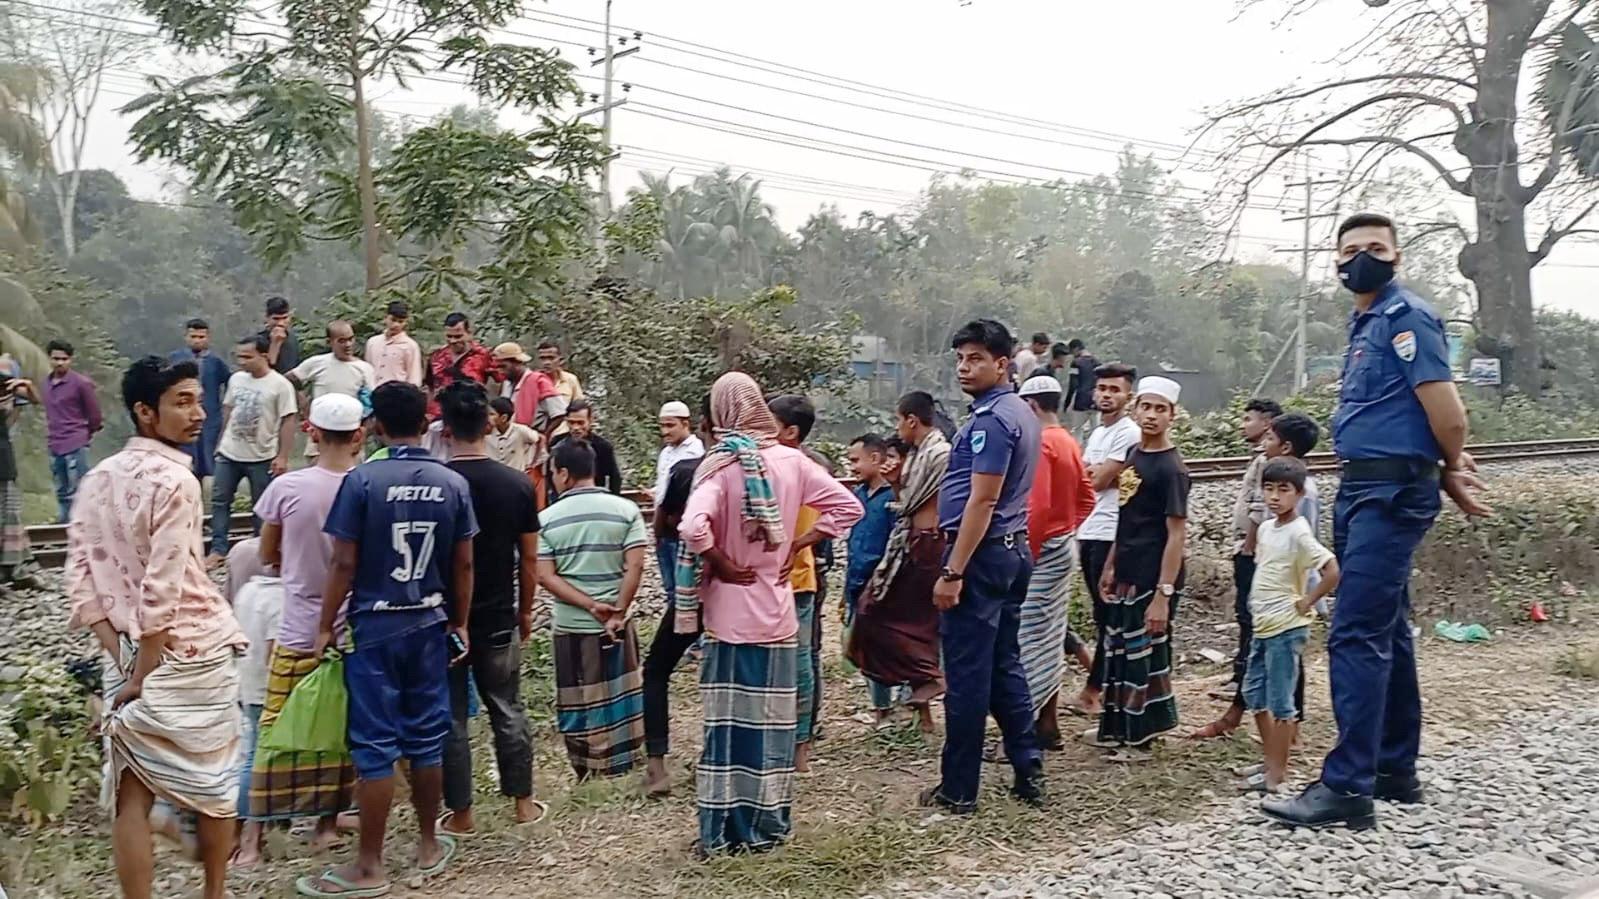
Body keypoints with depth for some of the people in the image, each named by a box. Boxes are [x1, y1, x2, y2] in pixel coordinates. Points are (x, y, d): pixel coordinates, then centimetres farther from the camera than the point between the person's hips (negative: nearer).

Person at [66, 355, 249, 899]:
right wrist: (143, 678, -14)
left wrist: (123, 661, 0)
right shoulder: (175, 481, -16)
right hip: (191, 652, -6)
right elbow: (162, 591, -21)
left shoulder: (97, 478, 6)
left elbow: (80, 581, 3)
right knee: (214, 782, 13)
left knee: (131, 793, 9)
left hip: (126, 656, 6)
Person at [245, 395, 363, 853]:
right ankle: (327, 823, 24)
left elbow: (267, 555, 3)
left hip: (299, 634, -1)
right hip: (355, 633, 1)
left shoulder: (286, 487, -12)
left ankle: (254, 834, 15)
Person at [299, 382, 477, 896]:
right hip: (429, 624, 4)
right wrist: (461, 623, 14)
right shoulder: (454, 484, 0)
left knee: (375, 744, 2)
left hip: (375, 626, -3)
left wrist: (325, 628, -1)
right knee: (426, 737, 13)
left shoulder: (362, 480, -11)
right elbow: (463, 565, 4)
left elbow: (344, 564, -10)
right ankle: (429, 846, 25)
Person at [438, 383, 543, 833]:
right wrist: (525, 610, 12)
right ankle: (523, 802, 24)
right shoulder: (518, 484, -7)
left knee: (451, 717, 9)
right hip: (499, 619, 2)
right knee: (508, 711, 15)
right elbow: (529, 560, -1)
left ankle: (460, 813, 18)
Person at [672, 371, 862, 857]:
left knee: (729, 719, 5)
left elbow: (693, 528, -28)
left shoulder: (721, 465, -13)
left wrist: (723, 566, -12)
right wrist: (796, 546, 3)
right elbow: (847, 506, 2)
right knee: (772, 718, 13)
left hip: (730, 612, -3)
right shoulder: (791, 461, -1)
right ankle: (769, 824, 23)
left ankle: (726, 829, 13)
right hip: (777, 610, 3)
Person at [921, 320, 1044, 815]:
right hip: (1012, 552, 10)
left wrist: (952, 572, -21)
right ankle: (1028, 774, 20)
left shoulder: (990, 420, -17)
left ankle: (958, 789, 8)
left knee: (967, 675, -2)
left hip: (980, 556, -10)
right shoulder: (1021, 413, 15)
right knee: (1004, 667, 16)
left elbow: (982, 501, -22)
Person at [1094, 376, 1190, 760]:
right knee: (1119, 651, 15)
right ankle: (1118, 728, 29)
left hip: (1151, 581, -8)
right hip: (1126, 575, 8)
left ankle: (1142, 738, 16)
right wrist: (1111, 566, 16)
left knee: (1145, 654, 3)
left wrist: (1163, 594, -22)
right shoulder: (1134, 455, 9)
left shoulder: (1170, 467, -15)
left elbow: (1177, 534, -18)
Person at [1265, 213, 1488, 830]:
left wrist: (1450, 472, 1)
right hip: (1362, 491, 10)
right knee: (1386, 633, 14)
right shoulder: (1366, 324, 18)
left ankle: (1348, 786, -7)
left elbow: (1446, 411, -15)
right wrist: (1451, 470, 11)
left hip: (1392, 491, -10)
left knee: (1358, 634, -11)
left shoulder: (1406, 316, -11)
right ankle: (1395, 770, 25)